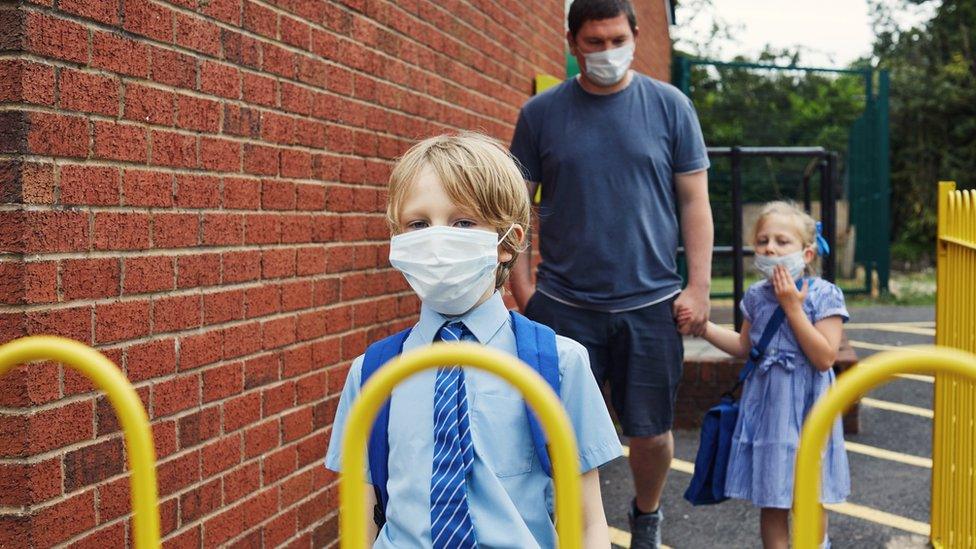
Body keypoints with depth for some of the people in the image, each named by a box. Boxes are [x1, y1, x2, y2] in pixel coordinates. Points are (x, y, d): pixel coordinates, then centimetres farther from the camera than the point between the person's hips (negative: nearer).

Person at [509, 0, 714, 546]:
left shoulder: (670, 106, 2)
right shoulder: (541, 113, 2)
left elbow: (694, 200, 3)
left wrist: (699, 286, -3)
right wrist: (522, 286, -5)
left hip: (650, 304, 0)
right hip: (564, 305, 0)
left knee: (651, 433, 10)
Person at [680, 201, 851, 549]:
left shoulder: (824, 295, -11)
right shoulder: (757, 296, 3)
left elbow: (824, 358, -19)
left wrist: (793, 308, -20)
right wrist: (704, 328, 5)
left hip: (805, 407, -3)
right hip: (766, 405, 3)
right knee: (771, 501, 9)